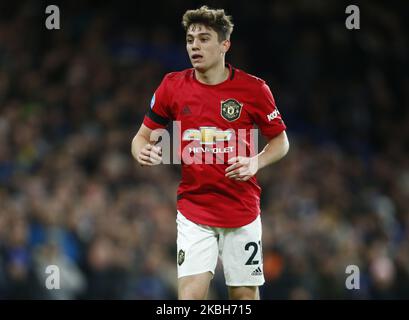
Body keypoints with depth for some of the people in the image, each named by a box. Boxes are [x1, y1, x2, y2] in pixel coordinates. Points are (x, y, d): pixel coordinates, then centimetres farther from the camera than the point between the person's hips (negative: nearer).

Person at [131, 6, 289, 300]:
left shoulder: (253, 88, -6)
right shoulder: (173, 86, -2)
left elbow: (280, 140, 5)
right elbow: (143, 135, 8)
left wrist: (256, 162, -15)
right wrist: (143, 152, -15)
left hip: (242, 208, 0)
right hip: (193, 209, 0)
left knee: (245, 293, 5)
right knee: (190, 294, -13)